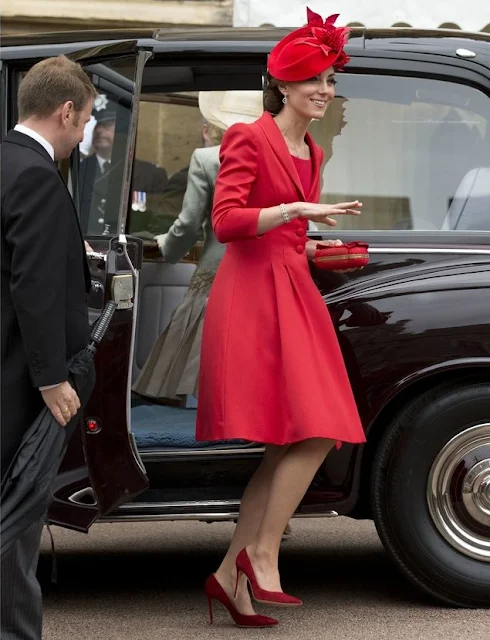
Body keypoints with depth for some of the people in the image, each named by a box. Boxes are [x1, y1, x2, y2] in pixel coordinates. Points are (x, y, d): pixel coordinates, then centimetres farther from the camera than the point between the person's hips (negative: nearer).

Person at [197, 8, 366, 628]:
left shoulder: (311, 152, 19)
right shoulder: (249, 139, -5)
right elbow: (225, 222, -15)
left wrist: (319, 244, 15)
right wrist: (297, 210, -22)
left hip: (293, 296, 9)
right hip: (254, 296, -9)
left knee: (290, 446, 4)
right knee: (312, 435, -14)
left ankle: (230, 575, 10)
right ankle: (262, 556, -3)